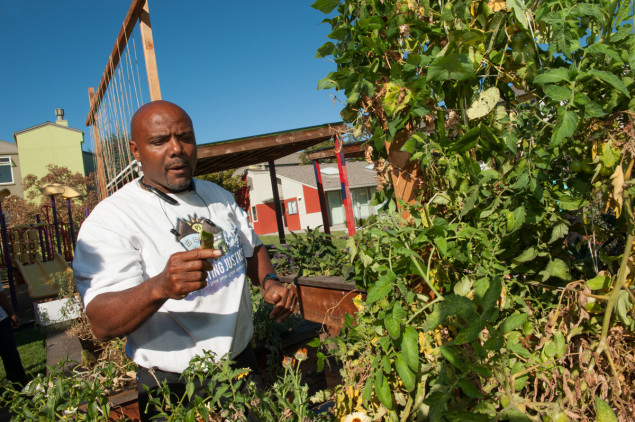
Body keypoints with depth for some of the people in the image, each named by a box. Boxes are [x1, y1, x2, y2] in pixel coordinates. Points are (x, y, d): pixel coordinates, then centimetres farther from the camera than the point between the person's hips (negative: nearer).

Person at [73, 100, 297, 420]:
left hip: (242, 361, 6)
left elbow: (252, 247, 15)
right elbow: (102, 324, -24)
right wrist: (159, 288, -44)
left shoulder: (218, 196, 4)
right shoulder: (110, 219, -16)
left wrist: (269, 282, -5)